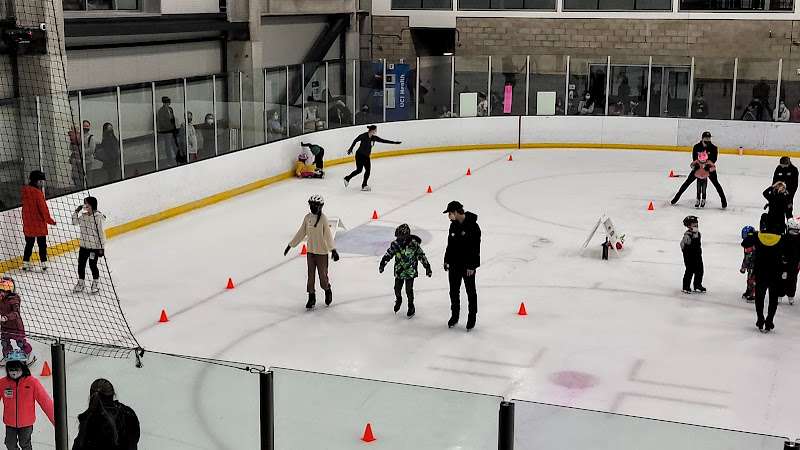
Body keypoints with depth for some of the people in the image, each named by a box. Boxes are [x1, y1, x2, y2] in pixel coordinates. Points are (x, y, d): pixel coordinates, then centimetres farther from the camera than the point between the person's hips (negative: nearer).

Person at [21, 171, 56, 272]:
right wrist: (49, 220, -6)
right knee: (42, 244, 3)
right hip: (38, 223, -7)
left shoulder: (25, 190, 3)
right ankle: (43, 264, 3)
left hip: (28, 223, 7)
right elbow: (43, 208, -17)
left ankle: (26, 263, 19)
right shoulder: (37, 192, -20)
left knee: (29, 244, 16)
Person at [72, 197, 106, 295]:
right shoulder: (83, 216, 4)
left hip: (95, 246, -6)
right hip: (84, 245, 6)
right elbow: (74, 222, 11)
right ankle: (81, 283, 26)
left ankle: (96, 284, 19)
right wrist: (77, 211, -3)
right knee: (81, 264, 10)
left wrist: (102, 247, -14)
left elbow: (101, 233, -14)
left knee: (92, 265, 0)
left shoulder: (98, 217, -15)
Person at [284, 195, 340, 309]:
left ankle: (328, 291, 31)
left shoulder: (323, 218, -14)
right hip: (310, 251, 5)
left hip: (322, 252, -4)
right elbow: (301, 233, 10)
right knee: (310, 275, 7)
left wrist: (333, 250, -29)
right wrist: (291, 245, 12)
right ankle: (311, 297, 17)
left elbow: (328, 235, -18)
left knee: (323, 274, 3)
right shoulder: (307, 217, 1)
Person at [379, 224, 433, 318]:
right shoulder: (395, 244, -7)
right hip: (399, 271, 3)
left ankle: (411, 307, 20)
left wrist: (427, 268, -8)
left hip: (410, 272, -3)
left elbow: (422, 256, -10)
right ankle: (398, 300, 43)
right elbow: (388, 254, 4)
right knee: (397, 288, 10)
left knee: (409, 290, -1)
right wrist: (382, 264, 1)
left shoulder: (414, 244, -16)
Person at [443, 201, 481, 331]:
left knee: (471, 292, 8)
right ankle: (454, 316, 28)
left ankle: (472, 318, 20)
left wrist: (472, 266, -18)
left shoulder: (472, 226, -18)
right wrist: (447, 260, 13)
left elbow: (475, 247, -18)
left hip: (468, 266, -6)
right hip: (454, 265, 7)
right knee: (454, 291, 14)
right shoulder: (453, 225, 4)